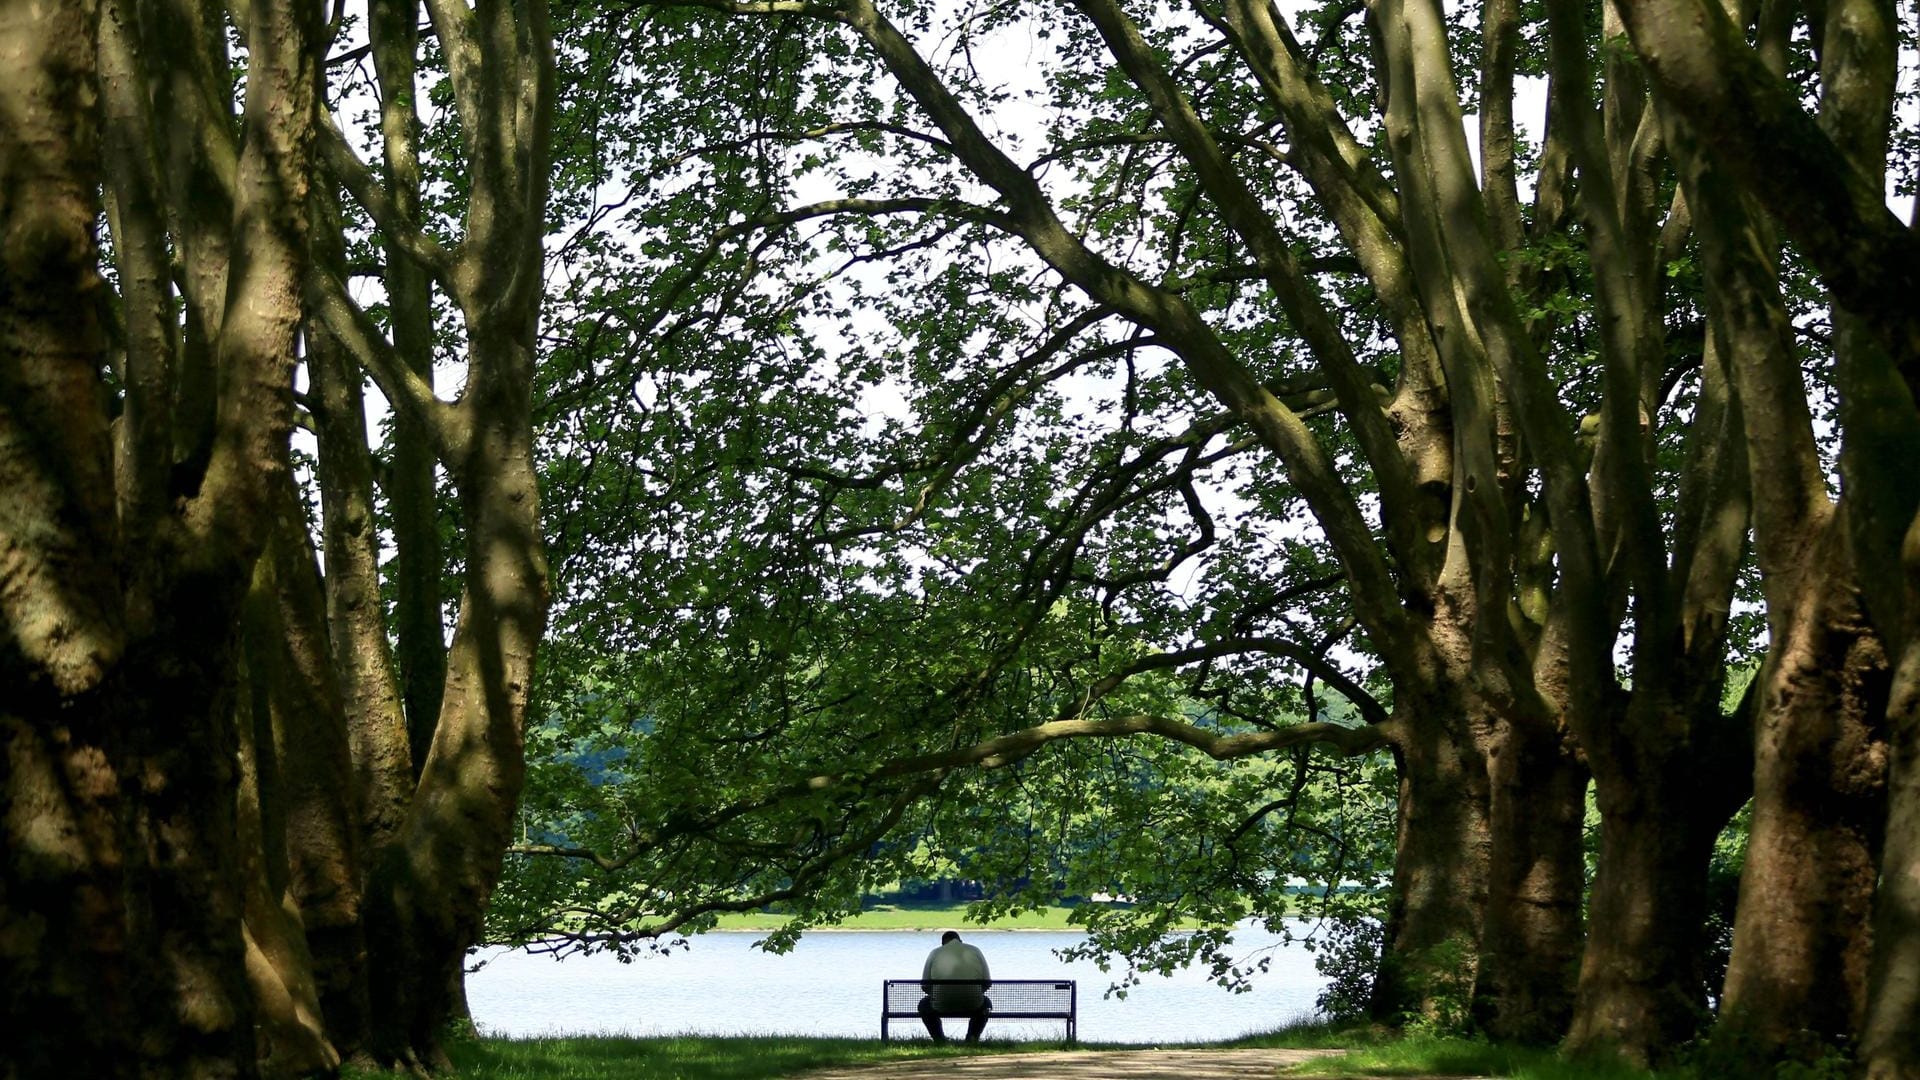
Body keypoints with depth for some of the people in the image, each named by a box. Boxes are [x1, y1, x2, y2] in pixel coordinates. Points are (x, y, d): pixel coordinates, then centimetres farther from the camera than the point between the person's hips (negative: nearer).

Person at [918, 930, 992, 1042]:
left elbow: (925, 986, 9)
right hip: (973, 1005, 0)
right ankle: (972, 1037, 15)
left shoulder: (935, 953, 11)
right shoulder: (975, 951, 14)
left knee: (924, 1005, 33)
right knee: (986, 1003, 36)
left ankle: (939, 1040, 17)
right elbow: (988, 982, 10)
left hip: (942, 1007, 0)